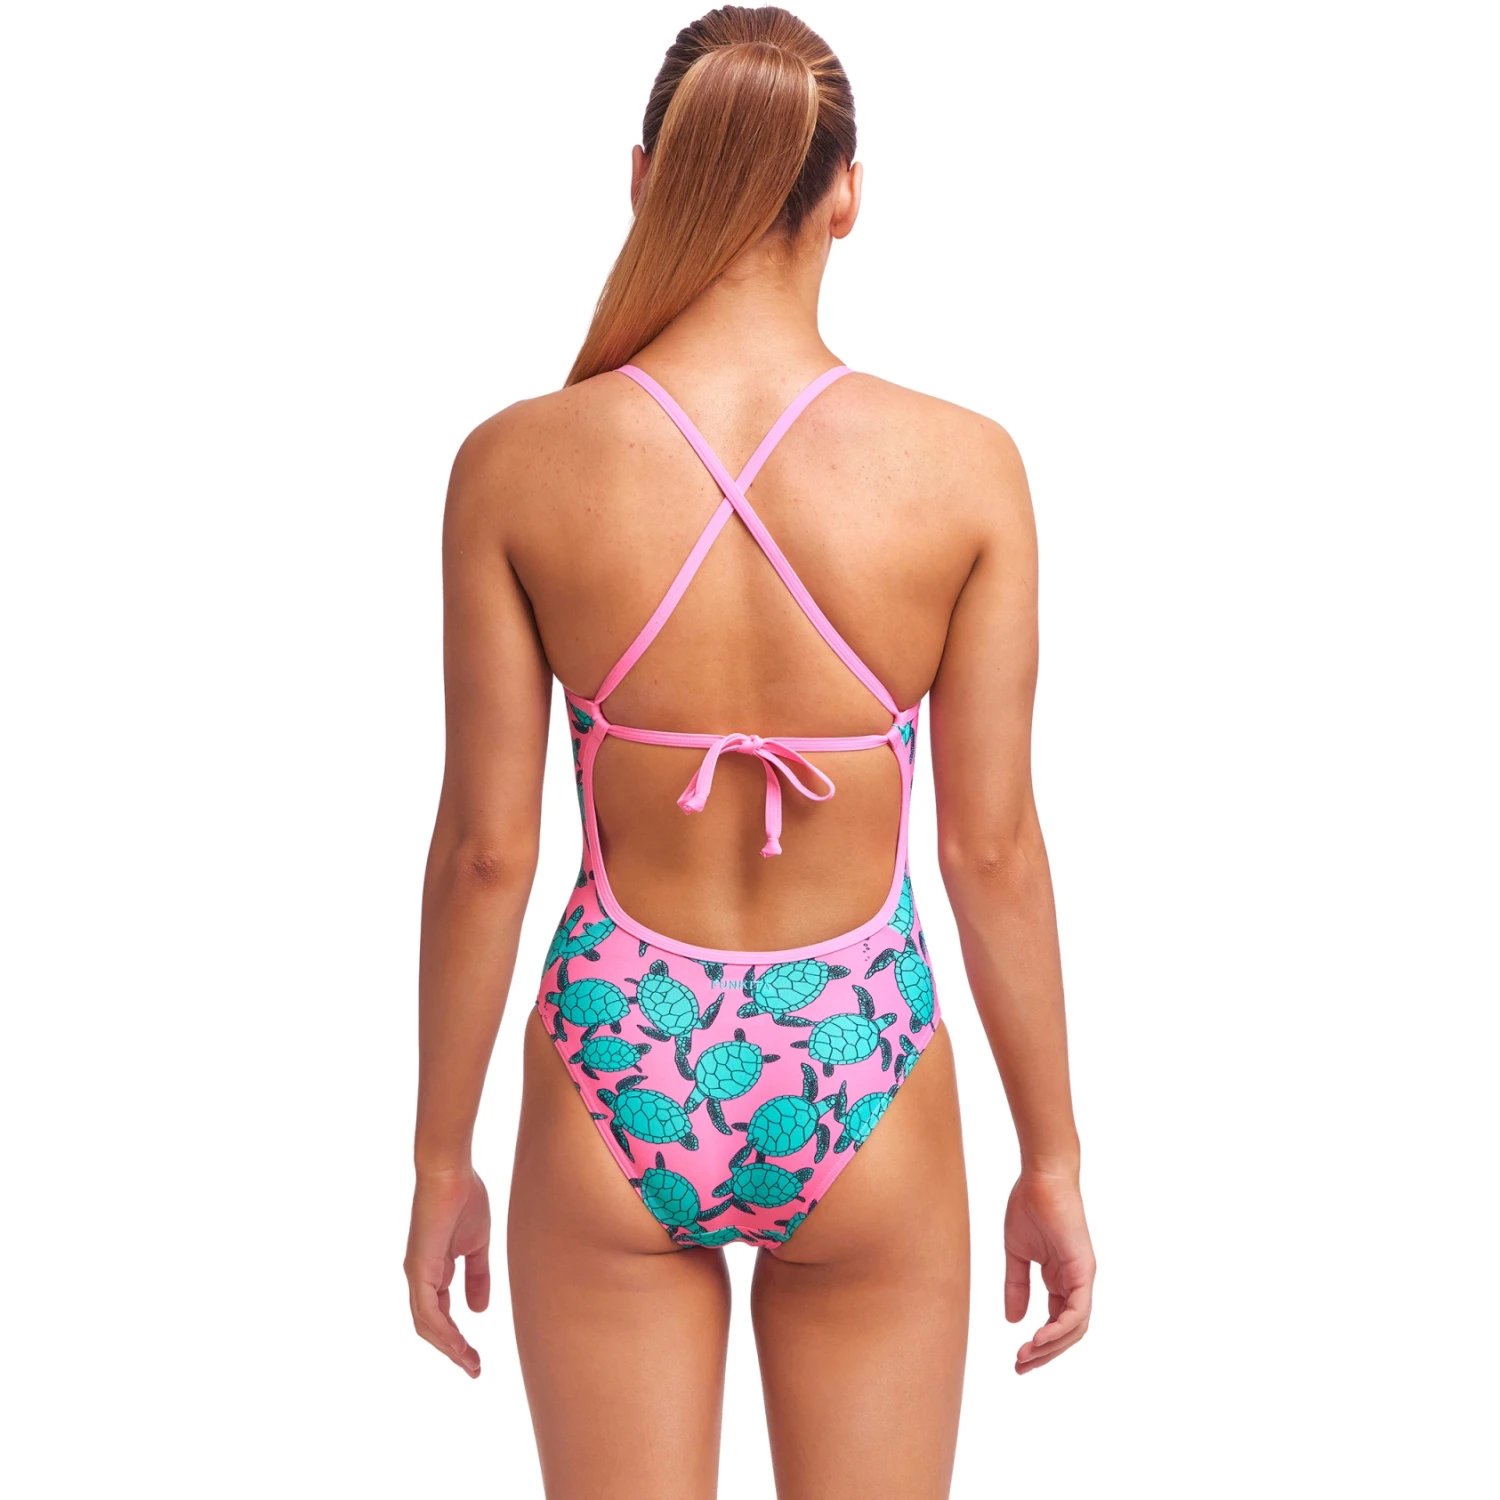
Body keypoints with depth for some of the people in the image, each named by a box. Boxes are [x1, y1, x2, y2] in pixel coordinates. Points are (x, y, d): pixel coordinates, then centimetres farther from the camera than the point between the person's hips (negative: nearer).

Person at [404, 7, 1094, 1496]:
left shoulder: (518, 464, -12)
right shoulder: (965, 467, -12)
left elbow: (485, 847, -7)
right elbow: (993, 850, -7)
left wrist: (442, 1159, 6)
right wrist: (1052, 1160, 5)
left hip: (613, 1085, 0)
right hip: (862, 1092, 0)